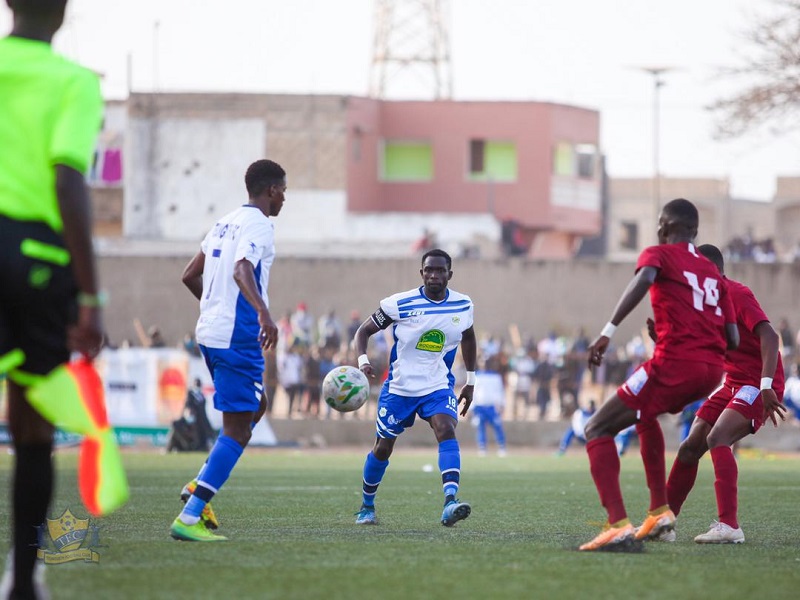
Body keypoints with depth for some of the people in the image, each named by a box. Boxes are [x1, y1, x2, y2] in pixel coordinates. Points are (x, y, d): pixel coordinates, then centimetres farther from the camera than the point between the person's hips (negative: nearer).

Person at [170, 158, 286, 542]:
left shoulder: (225, 223, 17)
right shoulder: (258, 224, -10)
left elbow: (190, 276, 24)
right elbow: (242, 270, -29)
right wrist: (263, 312, -43)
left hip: (210, 333, 10)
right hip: (237, 336, -10)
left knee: (255, 407, 23)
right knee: (238, 429, -7)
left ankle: (199, 486, 12)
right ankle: (189, 519, -13)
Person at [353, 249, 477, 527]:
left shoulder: (463, 306, -2)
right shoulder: (400, 304, -12)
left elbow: (468, 339, 19)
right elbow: (364, 330, -4)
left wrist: (470, 382, 20)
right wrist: (363, 360, -24)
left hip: (438, 387, 1)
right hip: (399, 387, -1)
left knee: (446, 431, -26)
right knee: (383, 447, 9)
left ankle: (450, 502, -40)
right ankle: (366, 506, 33)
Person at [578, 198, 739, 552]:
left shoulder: (659, 254, 6)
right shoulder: (712, 272, 23)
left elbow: (644, 279, -20)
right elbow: (732, 338, 16)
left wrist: (608, 331, -26)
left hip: (674, 365, -7)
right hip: (712, 369, 7)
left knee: (597, 430, 0)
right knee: (645, 414, 36)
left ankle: (618, 525, -20)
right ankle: (660, 511, 28)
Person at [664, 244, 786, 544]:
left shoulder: (737, 294, -15)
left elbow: (768, 336, -25)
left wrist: (766, 385, -35)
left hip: (758, 385, -9)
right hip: (733, 384, 9)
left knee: (717, 438, -28)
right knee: (690, 447, 4)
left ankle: (729, 526, -33)